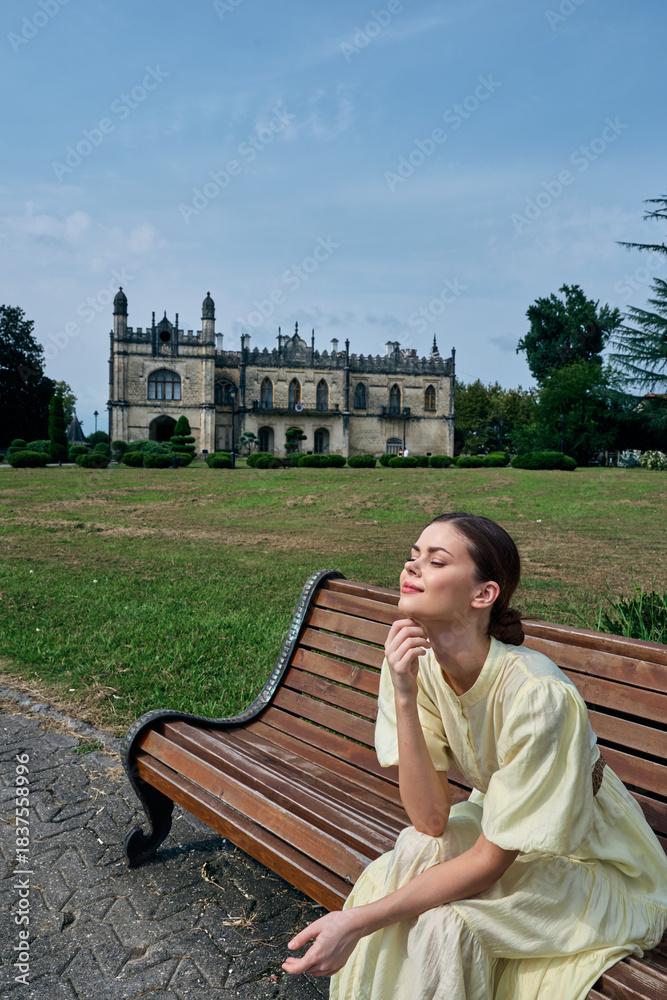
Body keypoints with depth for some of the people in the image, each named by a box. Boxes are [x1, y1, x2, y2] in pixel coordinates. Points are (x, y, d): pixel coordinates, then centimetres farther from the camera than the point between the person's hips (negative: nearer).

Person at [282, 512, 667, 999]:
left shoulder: (537, 694, -35)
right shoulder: (419, 664, -17)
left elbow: (491, 861, -26)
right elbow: (431, 821, -20)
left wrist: (358, 921, -27)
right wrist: (404, 698, -32)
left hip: (596, 866, -4)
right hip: (501, 826, 5)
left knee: (444, 923, -26)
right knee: (410, 854, -24)